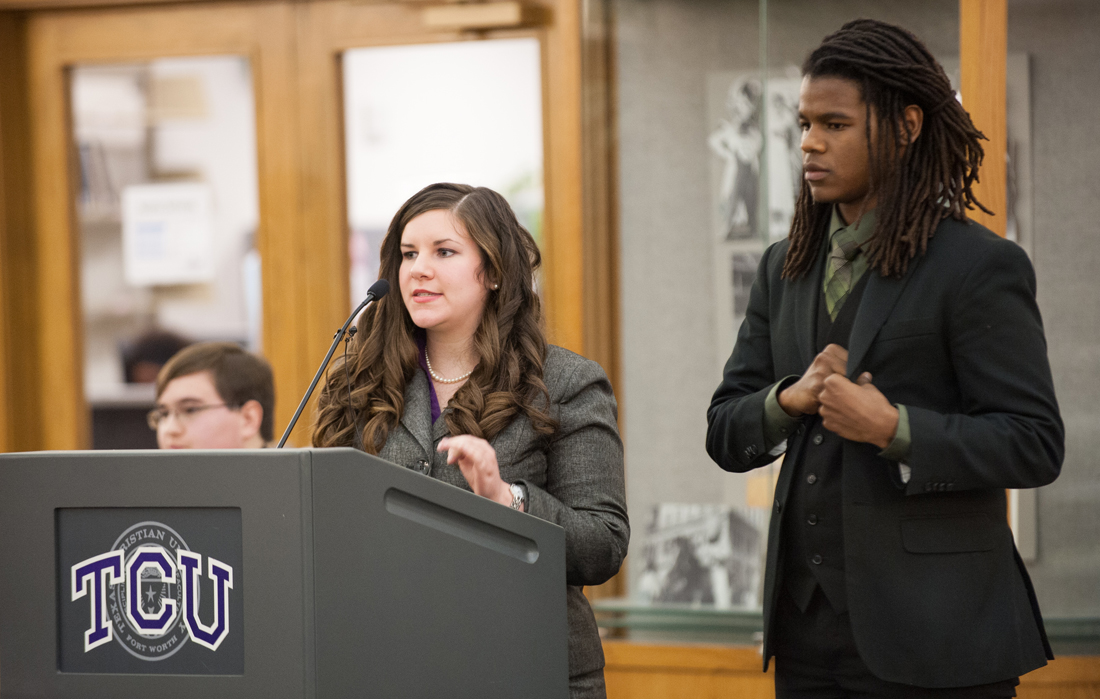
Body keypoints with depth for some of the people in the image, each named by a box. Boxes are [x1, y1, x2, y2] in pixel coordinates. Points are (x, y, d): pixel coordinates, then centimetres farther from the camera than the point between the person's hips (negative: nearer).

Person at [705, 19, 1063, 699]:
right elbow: (725, 433, 13)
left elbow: (1034, 445, -11)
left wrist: (893, 428, -21)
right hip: (810, 632, 6)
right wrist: (790, 400, -9)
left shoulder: (978, 267, -6)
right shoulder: (786, 268, 14)